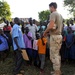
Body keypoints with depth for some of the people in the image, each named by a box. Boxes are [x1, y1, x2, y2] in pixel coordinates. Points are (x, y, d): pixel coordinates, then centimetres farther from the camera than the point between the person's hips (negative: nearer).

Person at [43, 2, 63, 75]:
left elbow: (50, 26, -23)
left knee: (54, 55, -3)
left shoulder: (53, 14, -11)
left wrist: (45, 32, -6)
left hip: (54, 36, -9)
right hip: (59, 35, 9)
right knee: (57, 54, 16)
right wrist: (48, 31, 21)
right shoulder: (60, 15, 16)